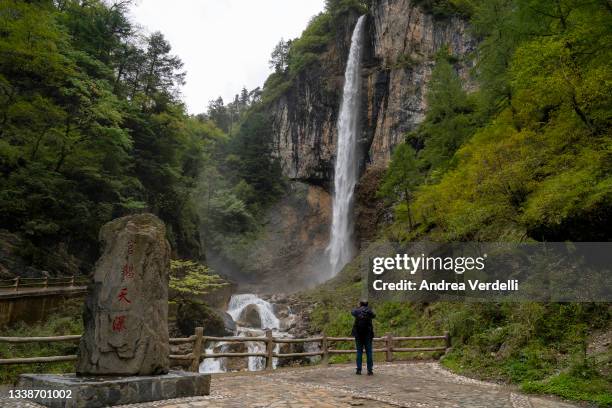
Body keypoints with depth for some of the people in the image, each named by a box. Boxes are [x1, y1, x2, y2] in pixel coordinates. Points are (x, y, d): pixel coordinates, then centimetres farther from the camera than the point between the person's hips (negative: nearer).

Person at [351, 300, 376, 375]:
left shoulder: (357, 311, 0)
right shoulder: (369, 311, -2)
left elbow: (352, 312, 23)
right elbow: (374, 315, 19)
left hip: (358, 334, 1)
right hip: (368, 334, -1)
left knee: (359, 351, 6)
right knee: (369, 352, 4)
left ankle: (359, 370, 3)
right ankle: (369, 370, 1)